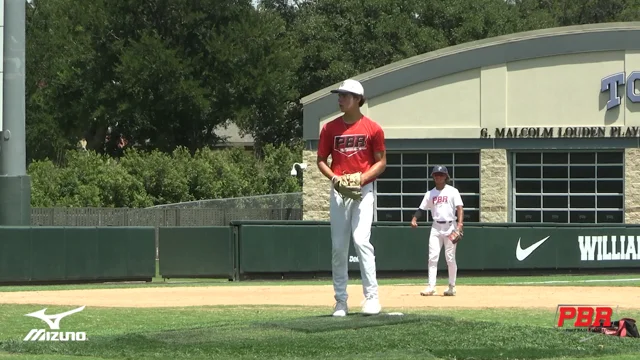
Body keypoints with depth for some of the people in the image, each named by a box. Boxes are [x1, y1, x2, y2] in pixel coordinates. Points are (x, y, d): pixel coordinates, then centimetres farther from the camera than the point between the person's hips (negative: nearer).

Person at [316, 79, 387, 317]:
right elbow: (321, 160, 11)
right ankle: (340, 301, 8)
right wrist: (334, 177, -9)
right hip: (338, 190, 3)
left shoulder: (372, 128, -1)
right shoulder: (330, 128, 6)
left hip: (363, 189, -3)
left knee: (361, 240, -17)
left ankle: (371, 297, -15)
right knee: (338, 247, 3)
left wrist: (361, 178, -13)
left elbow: (381, 162, 2)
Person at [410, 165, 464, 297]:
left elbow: (459, 208, -9)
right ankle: (431, 287, -9)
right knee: (433, 257, -6)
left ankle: (452, 287, 12)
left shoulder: (452, 191, 0)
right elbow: (422, 208, 10)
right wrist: (414, 219, -9)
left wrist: (460, 223, -23)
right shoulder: (430, 193, 11)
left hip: (450, 226, -3)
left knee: (450, 258, 1)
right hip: (436, 226, 3)